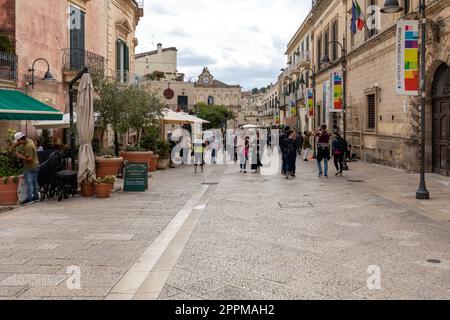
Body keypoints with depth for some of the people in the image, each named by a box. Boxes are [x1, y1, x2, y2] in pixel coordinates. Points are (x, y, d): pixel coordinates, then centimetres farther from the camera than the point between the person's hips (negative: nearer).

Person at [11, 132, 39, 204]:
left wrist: (19, 156, -18)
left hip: (29, 167, -10)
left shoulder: (28, 146, -23)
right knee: (34, 182, 15)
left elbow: (29, 158, -27)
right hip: (35, 165, 10)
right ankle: (35, 196, 23)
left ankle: (29, 198, -2)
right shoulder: (29, 141, 7)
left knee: (29, 182, -5)